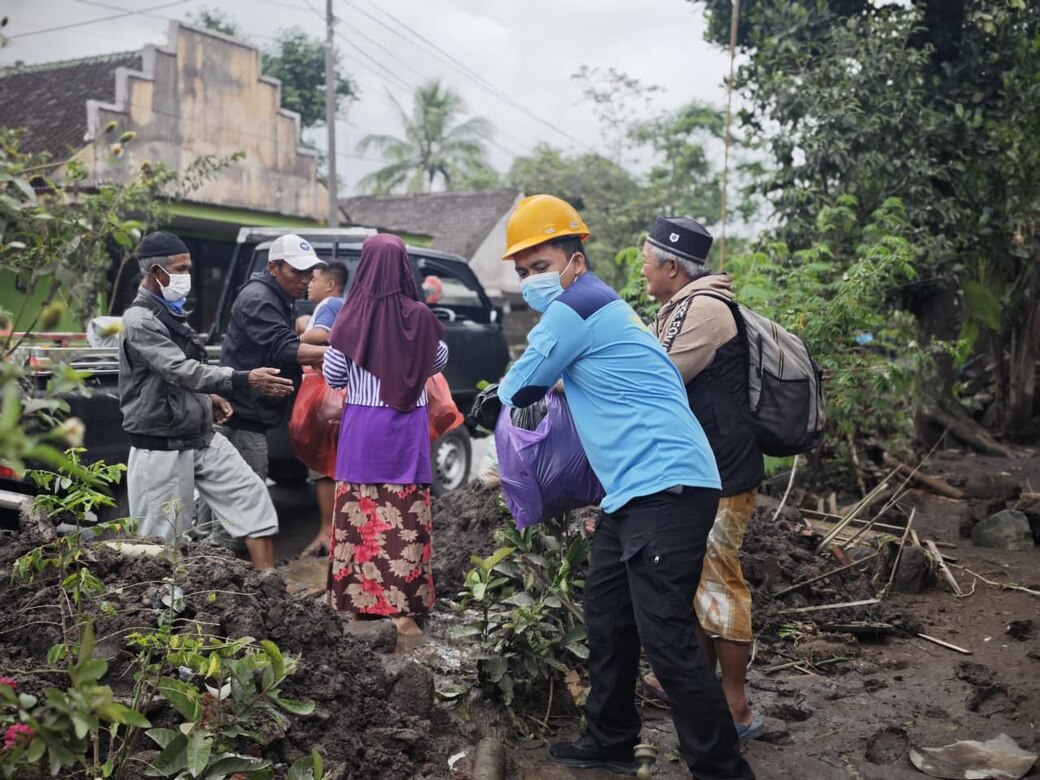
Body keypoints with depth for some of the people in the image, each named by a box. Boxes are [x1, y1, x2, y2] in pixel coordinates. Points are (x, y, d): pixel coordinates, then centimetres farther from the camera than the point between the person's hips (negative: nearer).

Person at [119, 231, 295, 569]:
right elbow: (181, 371, -26)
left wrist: (206, 396, 8)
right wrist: (245, 380, -33)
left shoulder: (172, 313, 12)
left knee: (250, 494, 3)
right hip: (162, 449, -8)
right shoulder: (139, 320, -15)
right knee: (161, 540, -2)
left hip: (202, 438, 8)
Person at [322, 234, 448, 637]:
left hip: (363, 425, 0)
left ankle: (357, 600, 20)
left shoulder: (352, 316, -9)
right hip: (408, 426, 0)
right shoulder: (419, 316, -6)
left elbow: (332, 376, 0)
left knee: (359, 514, 10)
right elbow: (439, 362, 11)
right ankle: (402, 608, 6)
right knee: (404, 517, 3)